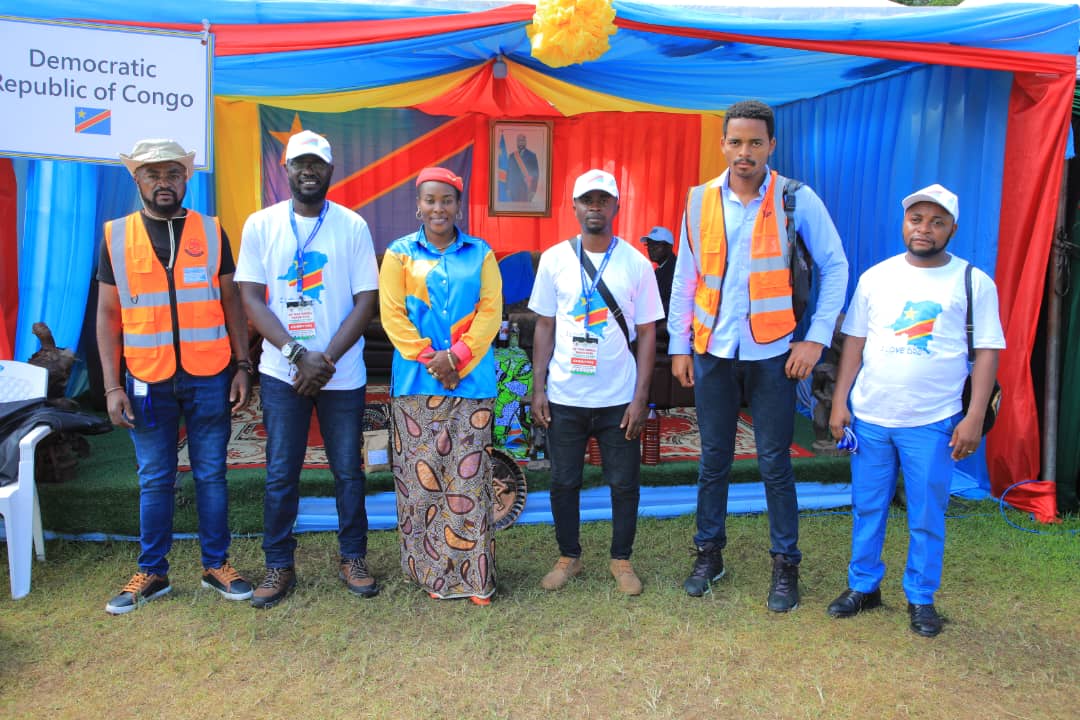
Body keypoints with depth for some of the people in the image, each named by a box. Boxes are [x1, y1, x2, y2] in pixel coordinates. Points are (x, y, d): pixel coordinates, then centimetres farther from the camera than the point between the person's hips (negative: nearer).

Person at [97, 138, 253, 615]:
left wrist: (243, 366, -1)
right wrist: (112, 386, -2)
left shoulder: (212, 231, 3)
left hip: (208, 377, 0)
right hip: (147, 380, 0)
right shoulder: (116, 235, 4)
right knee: (154, 480, 10)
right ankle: (152, 573, 24)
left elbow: (231, 302, 6)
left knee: (211, 474, 9)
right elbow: (108, 313, 4)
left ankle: (216, 565, 23)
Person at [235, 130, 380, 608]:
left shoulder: (352, 226, 0)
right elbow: (251, 299, -2)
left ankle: (353, 559, 24)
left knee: (348, 470, 8)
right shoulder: (261, 225, 2)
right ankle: (279, 565, 22)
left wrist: (327, 359, -12)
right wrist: (298, 354, -14)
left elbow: (366, 301, -3)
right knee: (280, 474, 6)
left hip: (342, 373, 0)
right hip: (282, 372, 1)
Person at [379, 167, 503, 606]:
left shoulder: (480, 253, 9)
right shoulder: (400, 253, 8)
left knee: (469, 475, 1)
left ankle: (473, 575, 10)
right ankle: (432, 571, 16)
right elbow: (392, 314, 0)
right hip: (417, 381, 0)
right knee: (422, 474, 3)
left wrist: (457, 357, -11)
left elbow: (491, 311, 1)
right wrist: (431, 361, -10)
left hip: (471, 381, 0)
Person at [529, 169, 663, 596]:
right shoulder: (554, 259, 1)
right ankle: (568, 557, 30)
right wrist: (538, 388, -1)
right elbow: (545, 326, 5)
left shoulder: (636, 263, -1)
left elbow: (646, 333, 0)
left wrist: (640, 397, -6)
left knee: (624, 483, 8)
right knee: (563, 481, 10)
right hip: (564, 397, 1)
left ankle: (622, 560, 27)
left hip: (618, 399, 0)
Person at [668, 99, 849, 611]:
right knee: (714, 461, 12)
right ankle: (709, 554, 28)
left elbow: (835, 267, 2)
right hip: (713, 352, 2)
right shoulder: (700, 201, 2)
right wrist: (679, 346, 5)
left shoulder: (798, 200, -4)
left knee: (775, 464, 5)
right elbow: (685, 277, 7)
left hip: (772, 355, -2)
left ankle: (785, 564, 22)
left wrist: (817, 338, -6)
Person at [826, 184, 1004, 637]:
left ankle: (921, 599, 24)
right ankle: (863, 586, 28)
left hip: (932, 422, -2)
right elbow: (855, 342, 8)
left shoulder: (973, 282, -1)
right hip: (869, 416, 3)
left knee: (926, 516, 6)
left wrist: (975, 417, -8)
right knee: (867, 508, 12)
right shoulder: (876, 277, 6)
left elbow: (986, 353, -2)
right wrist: (840, 401, 3)